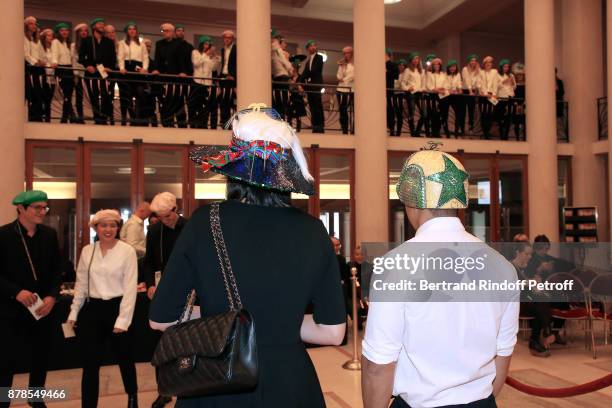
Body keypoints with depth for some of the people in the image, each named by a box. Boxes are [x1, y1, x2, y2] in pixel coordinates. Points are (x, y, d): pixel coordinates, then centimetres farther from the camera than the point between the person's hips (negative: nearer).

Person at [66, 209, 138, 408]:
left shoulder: (127, 251, -9)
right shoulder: (87, 251, 4)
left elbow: (130, 287, -10)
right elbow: (81, 284, 11)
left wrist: (123, 319, -12)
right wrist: (74, 313, 9)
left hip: (116, 308, -2)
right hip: (92, 309, 3)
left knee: (124, 358, 14)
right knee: (90, 363, 6)